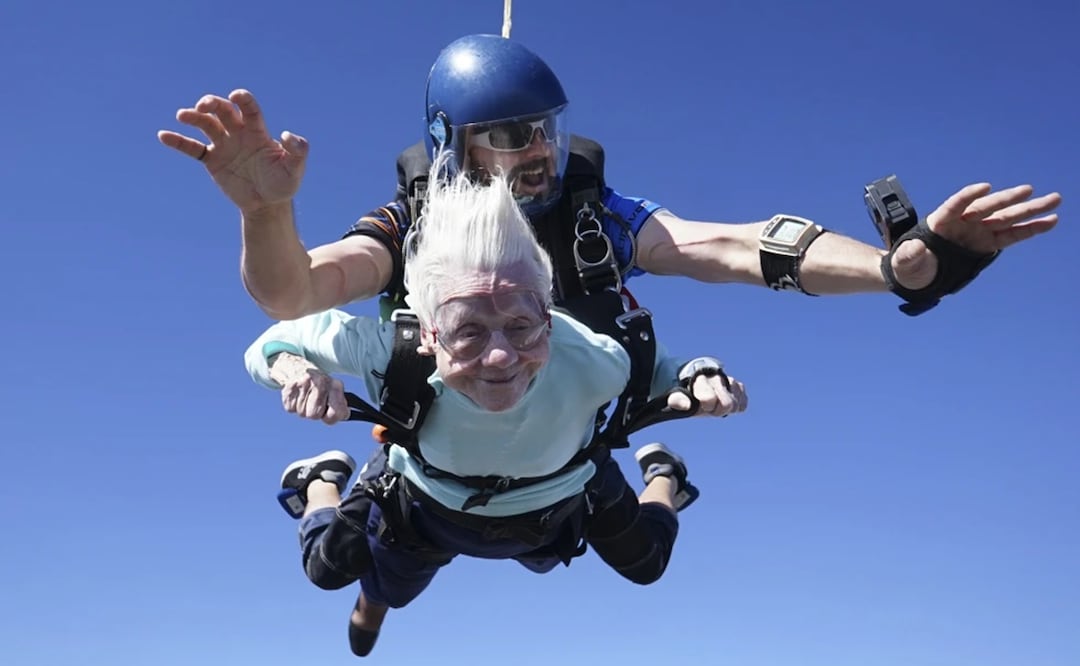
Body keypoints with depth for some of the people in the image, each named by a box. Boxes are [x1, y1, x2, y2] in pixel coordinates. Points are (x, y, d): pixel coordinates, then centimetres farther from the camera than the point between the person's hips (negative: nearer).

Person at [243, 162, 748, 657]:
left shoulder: (589, 359, -45)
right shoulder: (392, 351, -45)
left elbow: (659, 366, -23)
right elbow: (277, 340, -29)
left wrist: (701, 380, -46)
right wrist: (296, 369, -53)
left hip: (557, 510, 1)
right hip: (424, 508, 0)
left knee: (646, 565, 25)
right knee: (328, 571, 22)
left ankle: (661, 475, 59)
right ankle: (322, 482, 56)